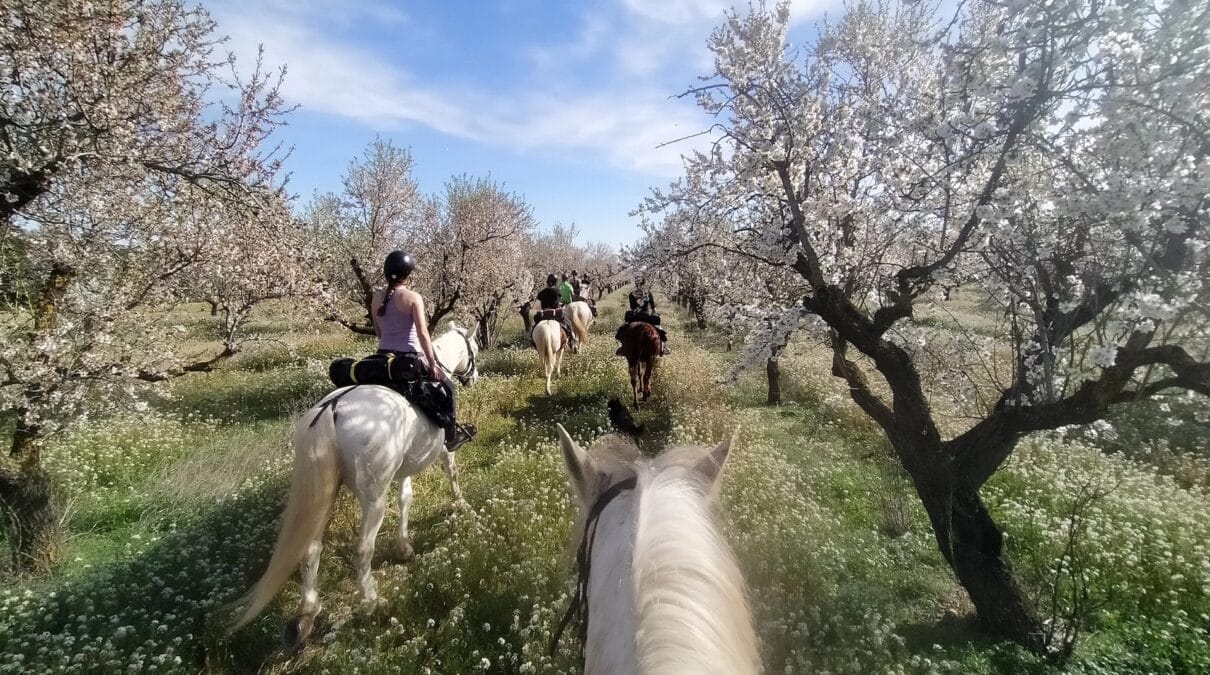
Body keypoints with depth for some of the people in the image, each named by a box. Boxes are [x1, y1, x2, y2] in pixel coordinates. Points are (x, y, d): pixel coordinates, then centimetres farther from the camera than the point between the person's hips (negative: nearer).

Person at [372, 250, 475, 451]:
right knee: (446, 386, 15)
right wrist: (433, 364, -13)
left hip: (383, 357, 6)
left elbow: (378, 333, 11)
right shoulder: (413, 297, -13)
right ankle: (451, 435, 22)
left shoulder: (377, 297, 5)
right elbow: (422, 333, -17)